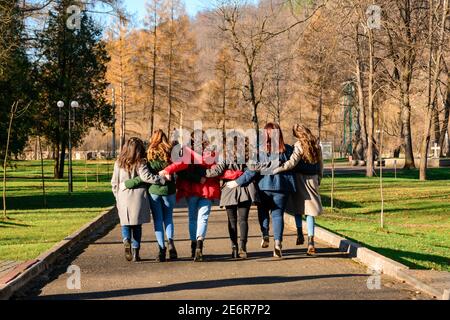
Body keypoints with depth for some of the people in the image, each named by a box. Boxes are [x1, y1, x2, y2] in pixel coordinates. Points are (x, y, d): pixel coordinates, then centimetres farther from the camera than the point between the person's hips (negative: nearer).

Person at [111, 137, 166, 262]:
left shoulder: (119, 163, 5)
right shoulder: (140, 163, -6)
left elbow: (114, 182, 9)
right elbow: (146, 177, -19)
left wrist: (117, 198, 18)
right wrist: (163, 179, -15)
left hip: (123, 196, 2)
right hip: (138, 196, -2)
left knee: (125, 223, 13)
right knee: (137, 225, 8)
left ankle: (126, 240, -17)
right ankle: (135, 252, 6)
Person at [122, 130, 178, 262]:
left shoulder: (150, 154, -7)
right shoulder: (171, 153, 1)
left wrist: (128, 184, -9)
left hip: (153, 190, -2)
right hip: (169, 189, 2)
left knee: (158, 220, 6)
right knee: (168, 217, 15)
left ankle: (161, 248, -2)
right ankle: (170, 242, -6)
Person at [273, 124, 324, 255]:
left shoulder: (299, 145, -11)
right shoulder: (316, 144, 6)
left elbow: (292, 162, -22)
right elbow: (320, 164, 13)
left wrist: (277, 169, -22)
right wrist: (319, 178, 24)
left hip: (300, 178, -4)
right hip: (312, 179, 4)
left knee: (298, 207, 17)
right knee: (310, 211, 2)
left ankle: (300, 234, 15)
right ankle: (311, 241, -7)